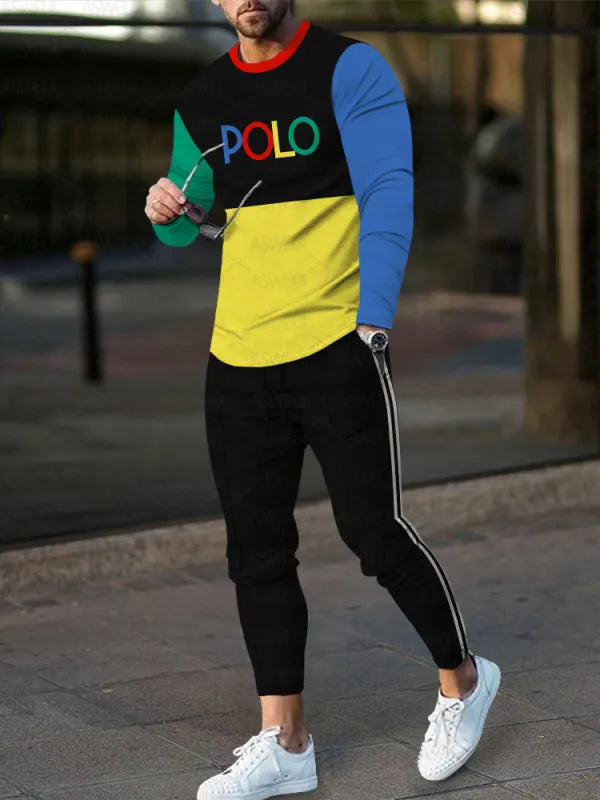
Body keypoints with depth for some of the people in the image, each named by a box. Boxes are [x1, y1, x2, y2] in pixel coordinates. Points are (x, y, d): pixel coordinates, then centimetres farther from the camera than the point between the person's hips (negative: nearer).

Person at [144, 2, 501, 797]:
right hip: (238, 358, 5)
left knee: (375, 532, -4)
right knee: (258, 550, 5)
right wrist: (170, 213, -1)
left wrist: (373, 319, -21)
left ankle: (463, 679, 21)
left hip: (337, 349, -5)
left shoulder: (351, 70, -4)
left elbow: (388, 196, -12)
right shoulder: (202, 101, 12)